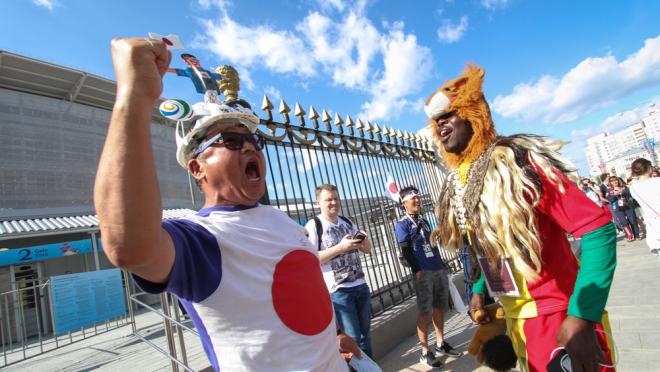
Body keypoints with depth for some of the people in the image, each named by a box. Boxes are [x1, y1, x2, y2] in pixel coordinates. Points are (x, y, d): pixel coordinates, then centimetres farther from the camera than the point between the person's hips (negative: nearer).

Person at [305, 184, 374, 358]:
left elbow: (367, 250, 16)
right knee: (353, 338, 5)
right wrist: (340, 247, -23)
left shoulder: (348, 223, 9)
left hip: (361, 285, 6)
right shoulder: (313, 226, -11)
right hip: (338, 291, -6)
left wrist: (365, 240, -8)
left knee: (365, 333, 18)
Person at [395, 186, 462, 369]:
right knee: (425, 311, -3)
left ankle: (440, 343, 27)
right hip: (423, 272, -7)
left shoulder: (424, 220, 18)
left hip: (439, 269, 7)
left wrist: (442, 263, 19)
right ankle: (425, 352, 7)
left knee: (440, 307, 13)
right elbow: (406, 250, -10)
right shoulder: (402, 224, -4)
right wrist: (417, 271, -17)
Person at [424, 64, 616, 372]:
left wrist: (582, 316, -27)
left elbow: (598, 227, -21)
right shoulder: (457, 185, 3)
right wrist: (480, 290, 8)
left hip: (556, 315, -7)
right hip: (514, 318, 7)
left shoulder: (516, 162, -19)